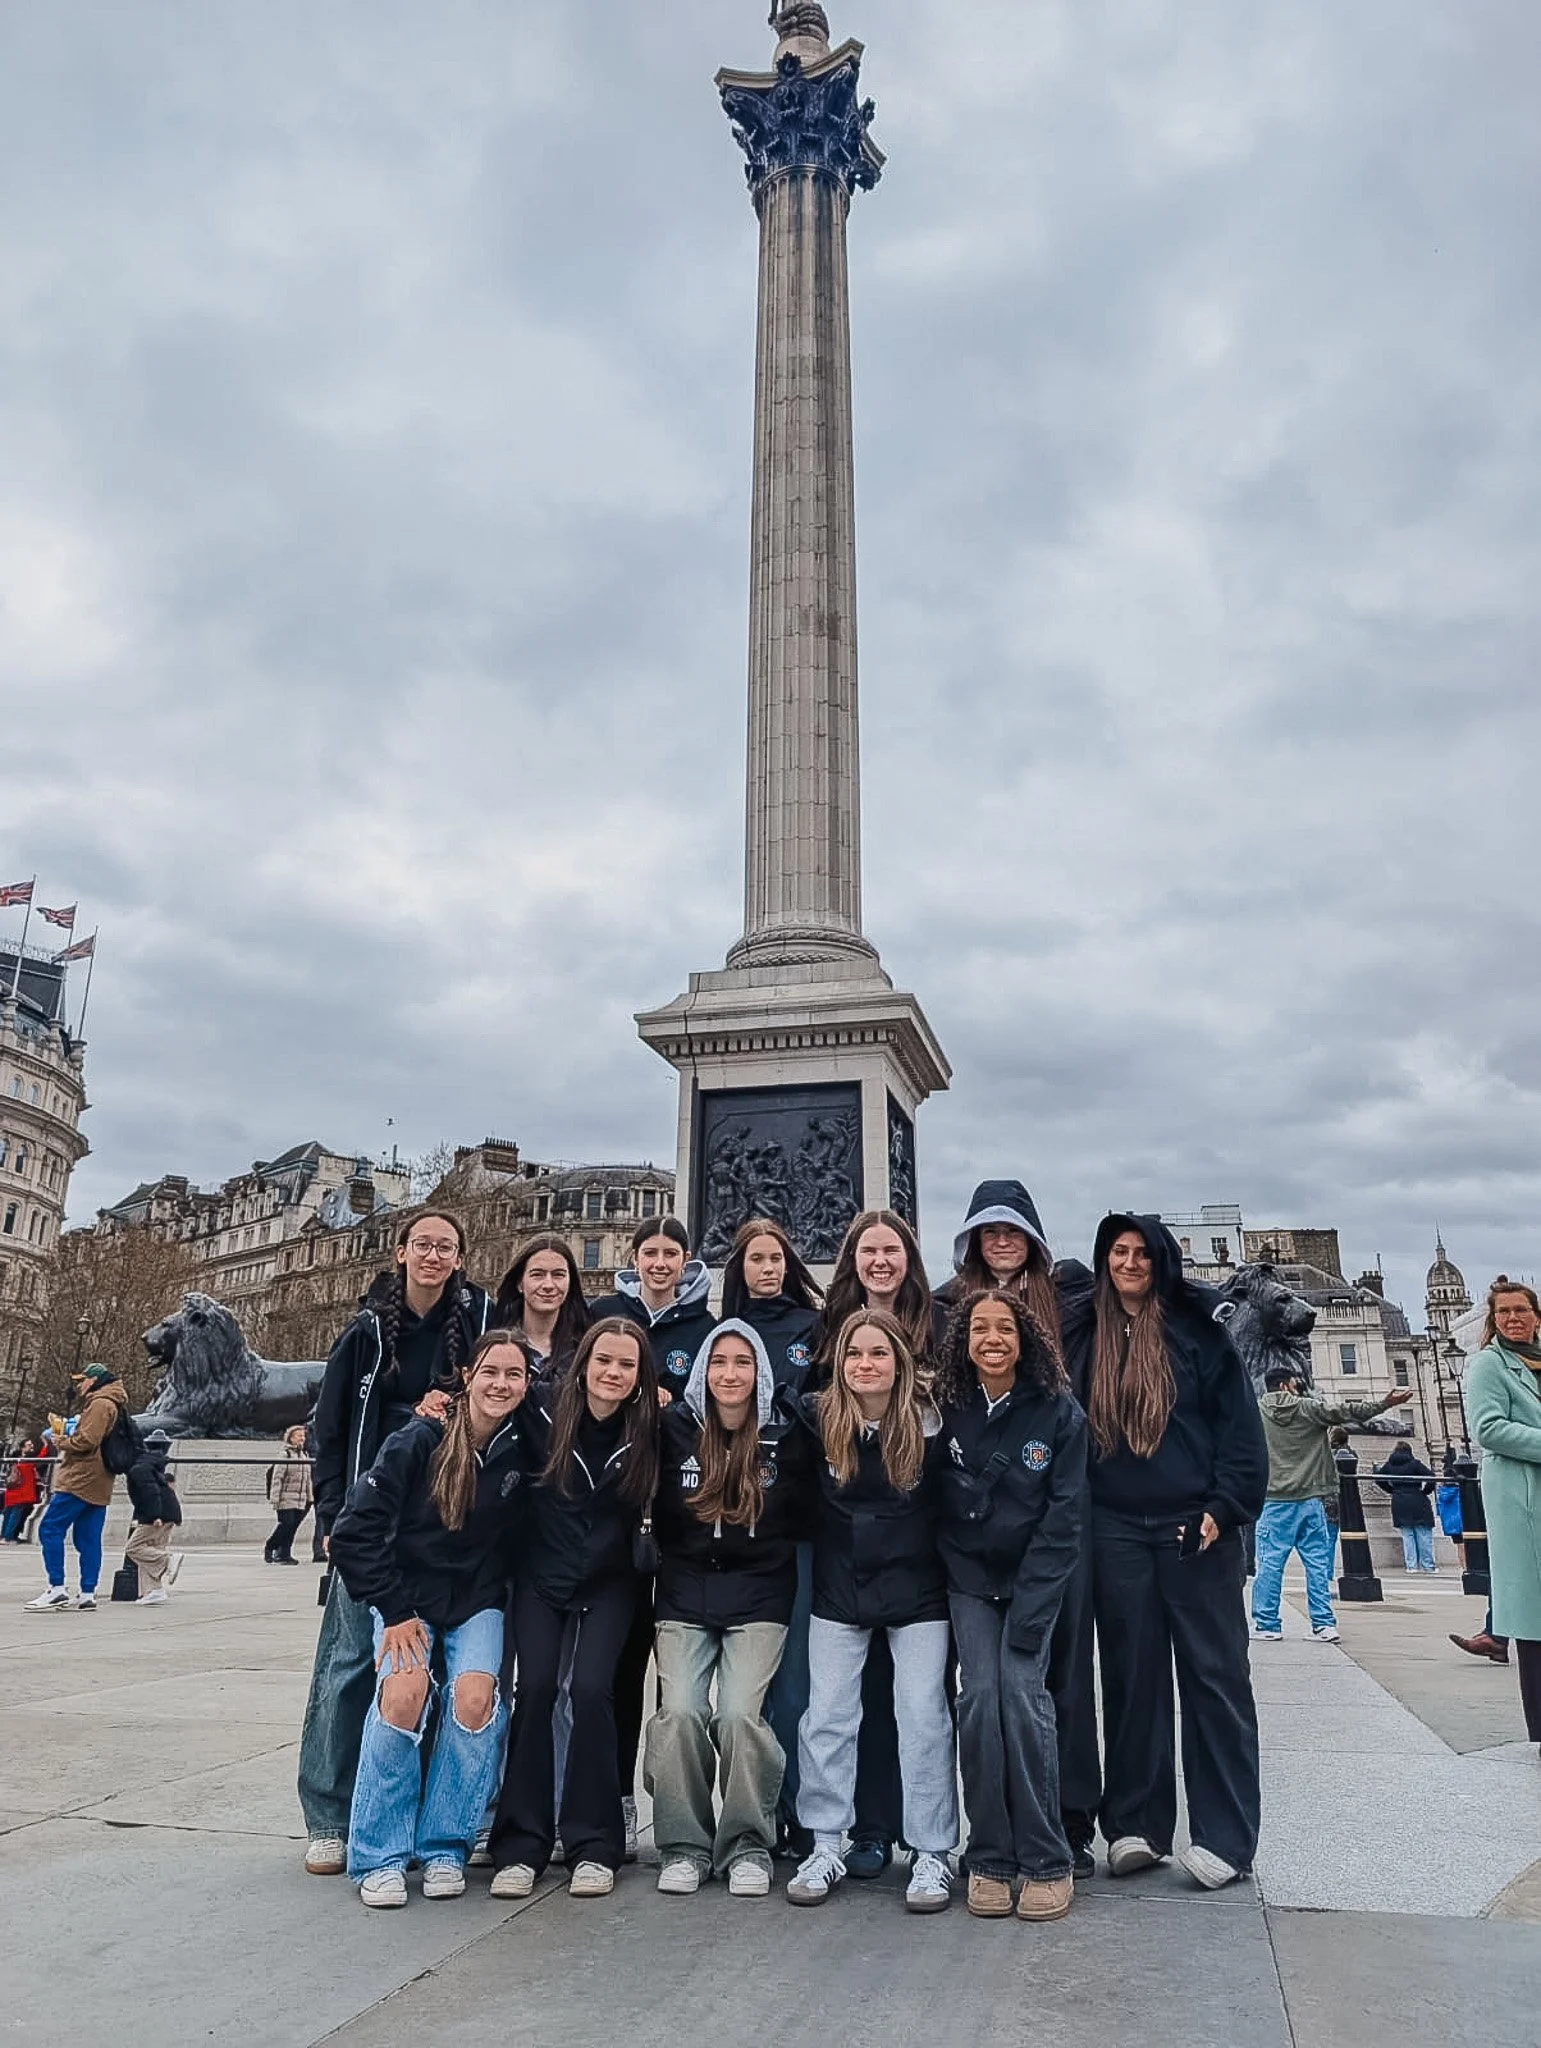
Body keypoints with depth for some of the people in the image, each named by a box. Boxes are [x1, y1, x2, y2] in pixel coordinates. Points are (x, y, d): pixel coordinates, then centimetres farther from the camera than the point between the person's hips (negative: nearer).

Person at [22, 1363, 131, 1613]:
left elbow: (87, 1441, -19)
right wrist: (68, 1437, 9)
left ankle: (57, 1590, -10)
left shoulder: (100, 1403, -9)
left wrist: (63, 1441, -3)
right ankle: (87, 1594, 7)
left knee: (50, 1529, -7)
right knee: (88, 1540, 8)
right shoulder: (112, 1404, 23)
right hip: (98, 1486, 10)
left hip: (81, 1479, -10)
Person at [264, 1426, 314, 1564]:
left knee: (292, 1527, 4)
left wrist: (309, 1498, 17)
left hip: (300, 1500, 6)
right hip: (286, 1498, -6)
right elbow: (277, 1478, -11)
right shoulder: (285, 1454, -8)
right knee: (286, 1524, -8)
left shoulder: (304, 1455, 15)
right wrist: (275, 1498, -15)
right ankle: (269, 1547, 11)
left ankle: (284, 1554, 12)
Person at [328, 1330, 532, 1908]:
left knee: (474, 1695, -23)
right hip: (409, 1594, -2)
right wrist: (395, 1611, -14)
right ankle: (380, 1856, -7)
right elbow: (355, 1531, -12)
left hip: (478, 1600, 2)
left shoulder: (522, 1451, -8)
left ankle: (443, 1848, -2)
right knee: (404, 1689, -26)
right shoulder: (419, 1441, -16)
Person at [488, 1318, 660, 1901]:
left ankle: (593, 1846, 1)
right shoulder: (543, 1415, -11)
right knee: (535, 1688, -12)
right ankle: (521, 1844, 2)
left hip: (608, 1583, 0)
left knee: (591, 1688, -14)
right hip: (541, 1577, 0)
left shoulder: (647, 1432, -9)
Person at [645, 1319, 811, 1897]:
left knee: (740, 1713, -14)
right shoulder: (675, 1428, 0)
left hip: (759, 1595, -1)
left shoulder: (785, 1436, -1)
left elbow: (800, 1517, 8)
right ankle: (683, 1844, 7)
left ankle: (748, 1846, 6)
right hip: (684, 1594, 1)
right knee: (679, 1711, -13)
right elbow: (659, 1513, 9)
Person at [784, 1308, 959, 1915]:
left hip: (916, 1592, -2)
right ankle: (825, 1847, 19)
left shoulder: (929, 1425, -13)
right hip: (839, 1592, 2)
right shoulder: (817, 1420, -9)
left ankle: (933, 1855, 16)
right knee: (826, 1717, 5)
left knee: (924, 1717, 3)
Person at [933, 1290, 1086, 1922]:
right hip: (969, 1579, 2)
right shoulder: (948, 1411, -2)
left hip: (1034, 1578, -2)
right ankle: (989, 1859, 3)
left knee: (1022, 1692, -15)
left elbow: (1064, 1514, -10)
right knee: (979, 1694, -11)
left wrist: (1027, 1611, -15)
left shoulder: (1059, 1413, -9)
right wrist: (957, 1573, -7)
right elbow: (935, 1506, 5)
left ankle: (1046, 1862, -1)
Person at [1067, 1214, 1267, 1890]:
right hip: (1115, 1531, 2)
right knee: (1131, 1675, 9)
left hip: (1195, 1527, -2)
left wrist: (1224, 1507, -9)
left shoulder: (1196, 1328, 1)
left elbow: (1239, 1422, -1)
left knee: (1214, 1675, 3)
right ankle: (1136, 1826, 19)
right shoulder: (1080, 1333, 7)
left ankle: (1223, 1835, 12)